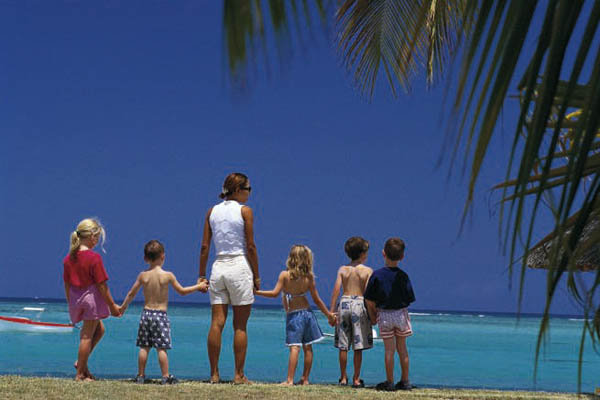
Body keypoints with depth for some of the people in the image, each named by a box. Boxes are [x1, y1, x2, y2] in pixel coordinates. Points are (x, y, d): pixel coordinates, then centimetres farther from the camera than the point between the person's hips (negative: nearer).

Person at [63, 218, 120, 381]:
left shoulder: (68, 258, 3)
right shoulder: (94, 258, -16)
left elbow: (67, 284, 10)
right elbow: (102, 285, -14)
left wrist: (71, 304, 21)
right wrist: (112, 306, -6)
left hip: (76, 299, 7)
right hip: (91, 297, -7)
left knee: (99, 329, 24)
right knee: (87, 336, 2)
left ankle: (81, 362, 18)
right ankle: (80, 374, 8)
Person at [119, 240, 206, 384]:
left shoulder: (143, 275, 1)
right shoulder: (168, 275, -7)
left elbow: (131, 294, 10)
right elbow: (182, 291, 2)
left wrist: (123, 307, 26)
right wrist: (198, 286, 16)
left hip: (146, 313, 3)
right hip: (161, 314, -3)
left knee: (144, 347, 8)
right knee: (162, 348, -3)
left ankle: (141, 375, 12)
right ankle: (166, 377, -2)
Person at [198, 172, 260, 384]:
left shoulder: (212, 211, 8)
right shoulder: (245, 211, -5)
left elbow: (205, 246, 7)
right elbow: (250, 247, -6)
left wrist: (201, 275, 11)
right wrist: (256, 276, 0)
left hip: (218, 267, 4)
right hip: (239, 266, -4)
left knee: (217, 323, 3)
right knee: (240, 326, 1)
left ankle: (214, 373, 3)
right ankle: (239, 375, 2)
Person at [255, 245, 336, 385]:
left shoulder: (284, 275, -9)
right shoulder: (309, 277, -1)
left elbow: (275, 293, -14)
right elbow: (316, 299, 3)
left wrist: (256, 292, -5)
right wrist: (329, 315, 14)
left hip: (292, 315, -3)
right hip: (307, 312, 3)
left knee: (294, 347, -10)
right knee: (307, 347, 10)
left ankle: (290, 379, -16)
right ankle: (305, 378, 14)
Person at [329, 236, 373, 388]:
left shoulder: (342, 269, 5)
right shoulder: (367, 271, -2)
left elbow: (336, 290, -2)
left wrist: (331, 311, 0)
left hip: (344, 303, 2)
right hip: (360, 304, -2)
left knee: (343, 346, 8)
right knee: (358, 347, 3)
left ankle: (343, 378, 13)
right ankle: (356, 379, 5)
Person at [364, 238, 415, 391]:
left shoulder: (377, 275, -10)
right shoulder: (403, 276, -7)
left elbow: (369, 301, -7)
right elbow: (409, 298, -4)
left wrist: (373, 316, 7)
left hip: (384, 314, -1)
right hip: (401, 314, 1)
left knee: (389, 350, 4)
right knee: (402, 348, 11)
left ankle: (390, 382, 7)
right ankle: (405, 381, 16)